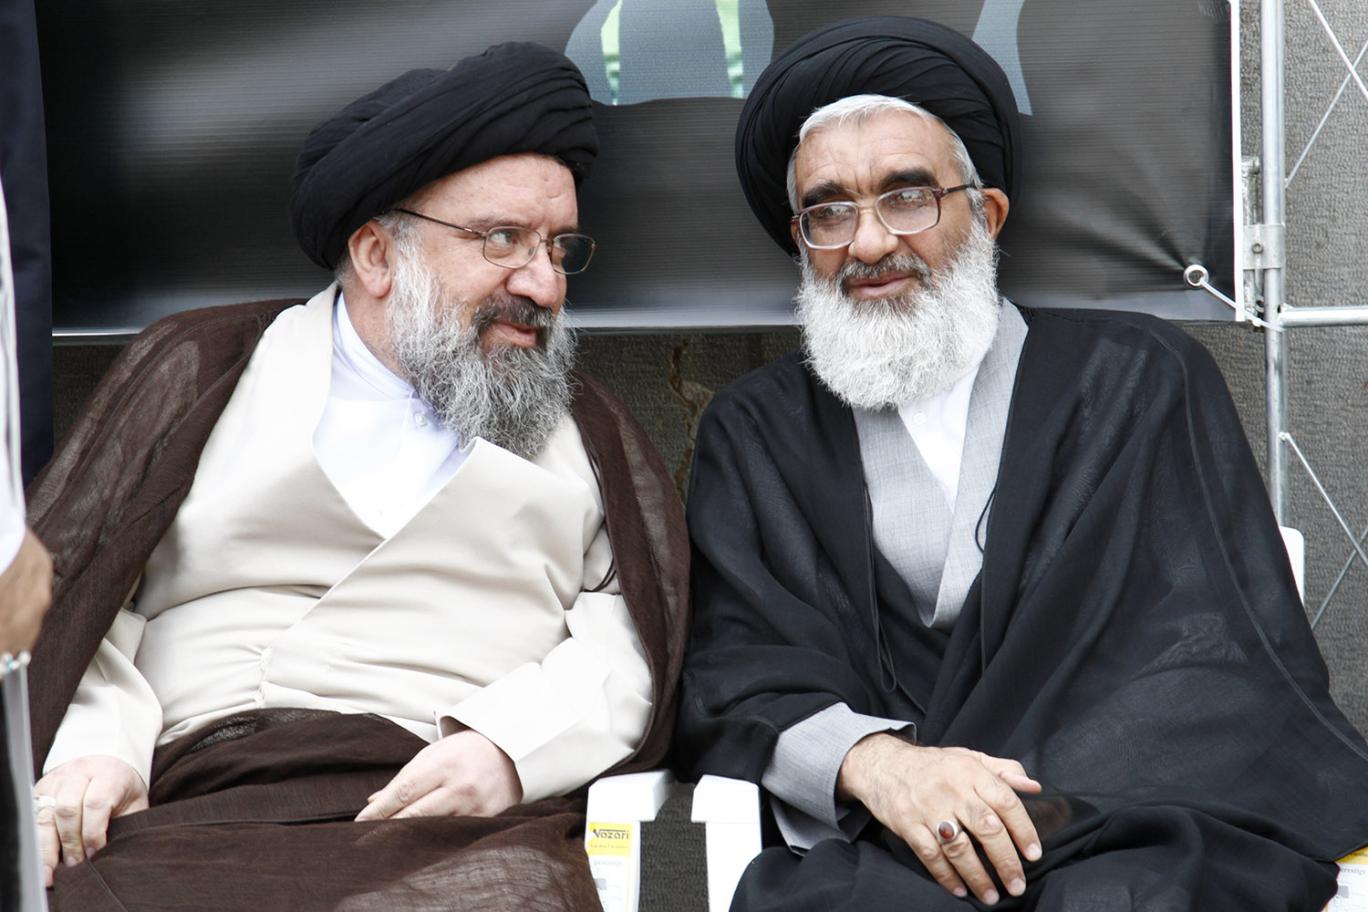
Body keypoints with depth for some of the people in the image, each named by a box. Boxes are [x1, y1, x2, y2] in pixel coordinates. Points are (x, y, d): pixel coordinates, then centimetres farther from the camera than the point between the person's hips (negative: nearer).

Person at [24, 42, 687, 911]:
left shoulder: (587, 431, 20)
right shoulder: (201, 371, 17)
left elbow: (631, 638, 8)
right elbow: (71, 591, 12)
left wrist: (511, 744, -11)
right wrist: (93, 743, -7)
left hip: (471, 832, 1)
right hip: (192, 814, 0)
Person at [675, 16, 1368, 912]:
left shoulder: (1141, 376, 12)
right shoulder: (754, 432, 16)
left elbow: (1246, 650, 3)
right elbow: (730, 679, 5)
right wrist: (871, 758, -18)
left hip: (1128, 840, -1)